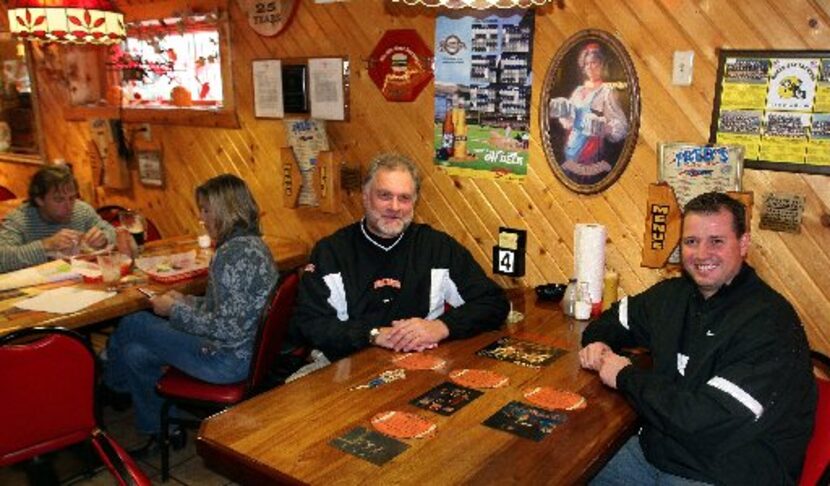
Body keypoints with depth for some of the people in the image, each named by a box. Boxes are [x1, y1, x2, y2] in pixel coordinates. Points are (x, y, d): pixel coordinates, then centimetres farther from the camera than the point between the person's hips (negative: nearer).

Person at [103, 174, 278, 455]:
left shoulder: (233, 253, -24)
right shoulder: (251, 242, 7)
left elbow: (225, 329, -25)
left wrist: (175, 311, -12)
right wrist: (184, 301, 9)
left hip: (229, 360, -9)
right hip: (247, 350, 9)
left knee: (134, 325, 3)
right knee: (136, 353, 10)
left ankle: (110, 383, 33)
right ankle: (163, 429, 24)